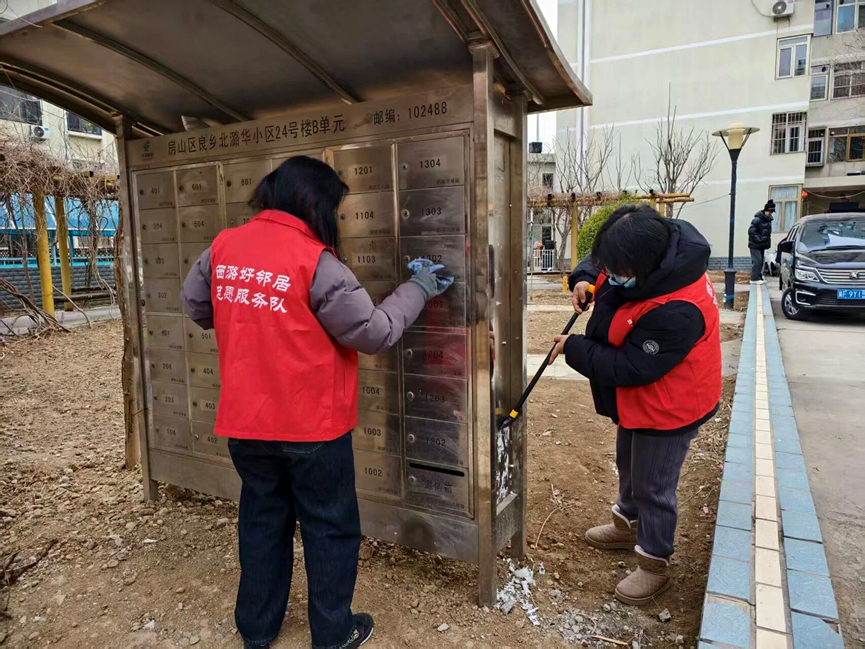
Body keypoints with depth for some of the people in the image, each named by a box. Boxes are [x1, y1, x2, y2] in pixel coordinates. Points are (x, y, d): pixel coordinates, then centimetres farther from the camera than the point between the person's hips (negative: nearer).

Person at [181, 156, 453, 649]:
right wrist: (417, 289, -3)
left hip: (246, 421, 6)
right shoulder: (316, 263, -19)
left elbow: (196, 306, 14)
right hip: (312, 424, -5)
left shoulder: (223, 248, -1)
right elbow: (375, 334, -15)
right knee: (330, 528, 13)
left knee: (262, 519, 22)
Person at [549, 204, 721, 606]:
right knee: (629, 466, 28)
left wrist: (573, 348, -21)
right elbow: (598, 262, 8)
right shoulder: (646, 254, -13)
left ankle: (653, 564, 30)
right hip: (637, 400, 9)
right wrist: (585, 279, -15)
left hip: (668, 407, -9)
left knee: (653, 486, 7)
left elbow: (627, 368, -31)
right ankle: (628, 524, 52)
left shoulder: (677, 312, -39)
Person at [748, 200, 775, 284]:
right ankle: (754, 278, -11)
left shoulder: (768, 220, 11)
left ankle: (759, 278, 16)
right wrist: (758, 240, -19)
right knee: (757, 260, -13)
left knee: (760, 261, 10)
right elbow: (751, 231, -18)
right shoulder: (757, 220, -16)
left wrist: (767, 241, 11)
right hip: (755, 245, -9)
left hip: (762, 245, 9)